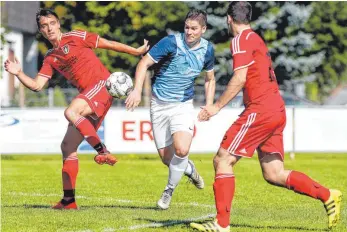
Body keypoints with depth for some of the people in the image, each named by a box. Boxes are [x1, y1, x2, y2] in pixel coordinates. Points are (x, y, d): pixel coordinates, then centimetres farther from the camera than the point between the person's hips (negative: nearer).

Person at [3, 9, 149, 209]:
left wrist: (137, 51, 6)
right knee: (68, 146, 4)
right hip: (87, 97, 8)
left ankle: (104, 153, -32)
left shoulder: (75, 37, 1)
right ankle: (68, 201, 6)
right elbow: (36, 85, 11)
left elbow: (109, 44, 5)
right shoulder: (50, 59, 17)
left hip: (102, 84, -8)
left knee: (71, 112, -34)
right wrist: (19, 74, -5)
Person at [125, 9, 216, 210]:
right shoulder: (172, 42, -13)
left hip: (184, 105, 1)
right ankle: (189, 168, 37)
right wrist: (137, 91, -24)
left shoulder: (207, 49, 0)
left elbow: (210, 79, 16)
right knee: (167, 158, 1)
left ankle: (169, 191, 1)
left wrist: (209, 106, 5)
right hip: (160, 105, -1)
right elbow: (144, 63, -12)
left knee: (181, 150, -23)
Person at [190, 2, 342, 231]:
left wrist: (217, 106, -11)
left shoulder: (241, 40, -6)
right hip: (277, 110, 9)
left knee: (222, 160, -6)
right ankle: (328, 195, 1)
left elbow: (240, 78, -14)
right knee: (273, 174, 8)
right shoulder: (257, 39, 22)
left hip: (261, 109, -9)